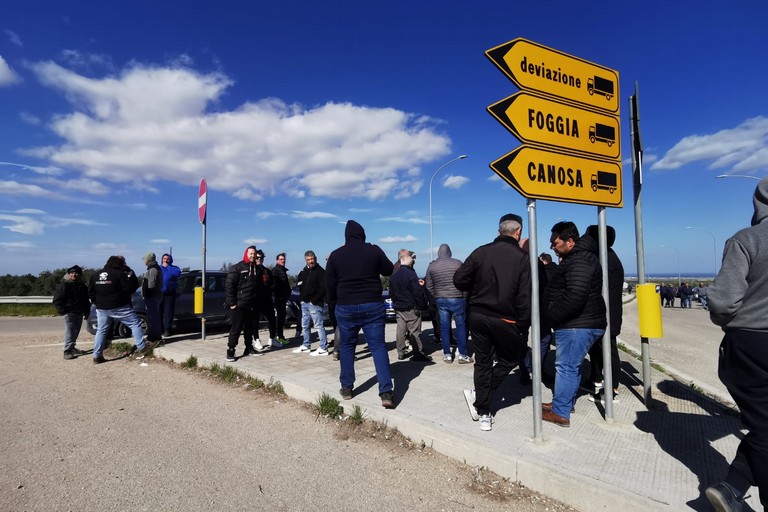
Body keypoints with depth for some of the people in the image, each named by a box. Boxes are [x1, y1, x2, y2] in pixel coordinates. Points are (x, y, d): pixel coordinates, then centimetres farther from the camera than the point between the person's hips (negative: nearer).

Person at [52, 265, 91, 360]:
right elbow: (57, 300, -7)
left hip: (79, 313, 6)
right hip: (69, 312, -6)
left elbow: (86, 300, 21)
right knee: (69, 331, -10)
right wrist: (63, 311, -14)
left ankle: (72, 348, 25)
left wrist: (86, 312, 15)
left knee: (76, 331, 12)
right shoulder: (63, 285, -5)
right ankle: (67, 351, -6)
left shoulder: (82, 286, 13)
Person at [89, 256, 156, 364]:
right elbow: (132, 287, -12)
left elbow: (90, 293, 10)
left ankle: (97, 356, 16)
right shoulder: (119, 274, -12)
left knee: (101, 331, 15)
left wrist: (98, 303, 19)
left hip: (101, 308, 7)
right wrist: (130, 273, 2)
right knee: (135, 323, 1)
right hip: (119, 307, -6)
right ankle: (142, 347, 0)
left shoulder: (95, 275, 9)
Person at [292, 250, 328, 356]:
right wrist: (302, 298, 5)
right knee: (305, 326, 15)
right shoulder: (303, 272, 15)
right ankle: (306, 346, 27)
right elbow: (300, 287, 22)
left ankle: (323, 348, -3)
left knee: (318, 325, -7)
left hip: (315, 303, -8)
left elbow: (323, 288, -14)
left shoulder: (320, 271, -7)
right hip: (304, 303, 8)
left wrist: (314, 300, -16)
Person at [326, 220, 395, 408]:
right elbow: (389, 270, 10)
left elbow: (330, 284, 3)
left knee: (346, 346, 16)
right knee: (378, 346, 2)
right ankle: (386, 392, -4)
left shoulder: (335, 255, 0)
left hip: (346, 307, 1)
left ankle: (346, 387, 23)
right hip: (373, 306, 0)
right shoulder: (374, 250, -3)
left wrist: (334, 301, 19)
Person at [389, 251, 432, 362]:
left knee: (401, 330, 10)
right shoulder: (411, 274, -15)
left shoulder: (393, 276, 8)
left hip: (398, 308, 7)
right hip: (411, 308, -6)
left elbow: (391, 293, 15)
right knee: (414, 331, -1)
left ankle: (401, 352, 16)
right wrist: (422, 306, -8)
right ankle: (418, 353, 2)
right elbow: (418, 293, -16)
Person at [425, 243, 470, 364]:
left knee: (444, 327, 9)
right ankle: (462, 355, 7)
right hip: (456, 299, -3)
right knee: (461, 325, 6)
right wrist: (465, 297, 5)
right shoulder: (457, 263, -8)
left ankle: (447, 355, 14)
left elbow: (429, 285, 6)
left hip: (440, 300, 3)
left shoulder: (432, 265, 2)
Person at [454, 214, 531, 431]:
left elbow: (459, 280, -1)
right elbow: (525, 297, -12)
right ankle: (478, 396, 10)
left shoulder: (481, 252, -1)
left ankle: (483, 414, 20)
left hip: (477, 316, 3)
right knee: (510, 359, 20)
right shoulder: (522, 258, -8)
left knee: (483, 362, 15)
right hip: (505, 321, -3)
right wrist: (523, 327, -4)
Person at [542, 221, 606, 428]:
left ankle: (560, 413, 4)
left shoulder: (579, 260, -19)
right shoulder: (575, 258, 17)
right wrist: (555, 314, 11)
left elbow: (575, 295, -29)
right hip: (581, 323, 11)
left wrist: (553, 314, -18)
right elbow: (561, 290, 24)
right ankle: (565, 402, 31)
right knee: (572, 366, 18)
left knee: (565, 366, -4)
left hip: (577, 325, -11)